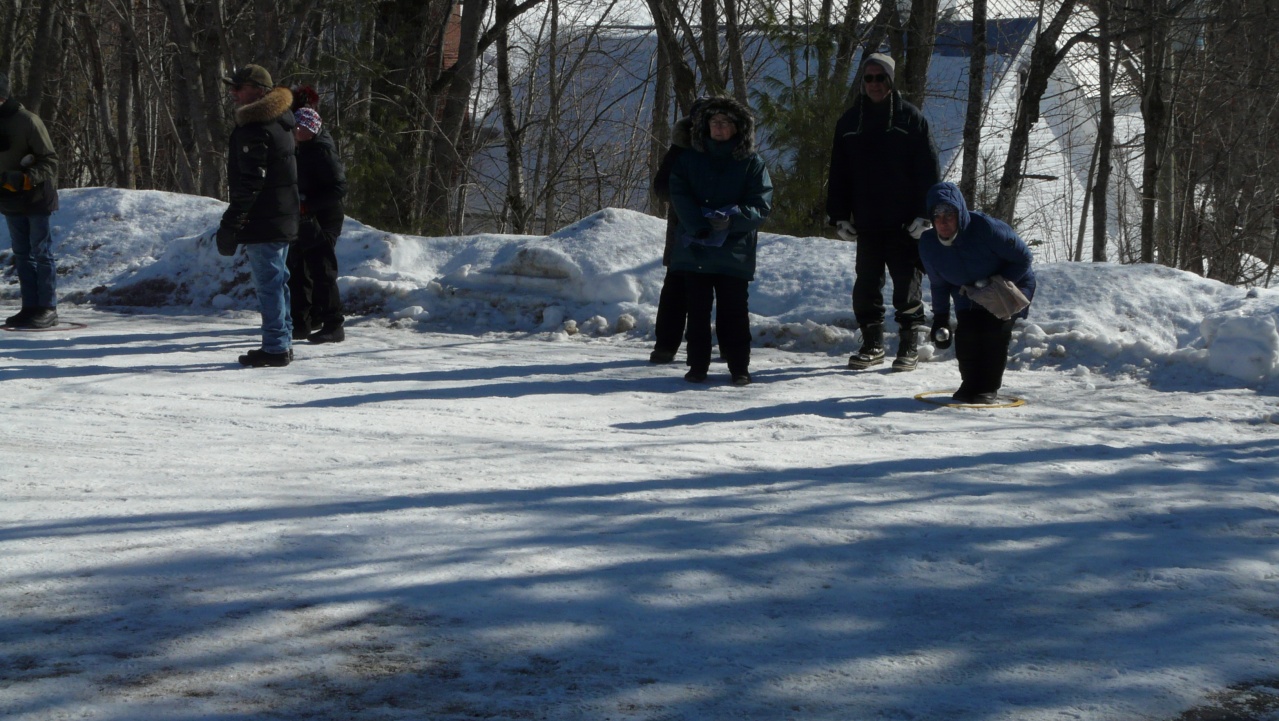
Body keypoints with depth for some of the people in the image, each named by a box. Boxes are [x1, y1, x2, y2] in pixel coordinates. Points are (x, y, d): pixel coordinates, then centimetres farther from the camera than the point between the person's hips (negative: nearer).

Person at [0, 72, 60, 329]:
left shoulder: (27, 121, -15)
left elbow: (50, 160, -15)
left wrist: (26, 178, -27)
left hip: (36, 197, -7)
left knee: (42, 253, -3)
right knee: (22, 255, 9)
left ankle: (48, 308, -1)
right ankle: (30, 307, 13)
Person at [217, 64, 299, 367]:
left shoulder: (255, 128, -18)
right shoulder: (279, 121, 14)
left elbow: (249, 183, -22)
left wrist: (230, 224, -19)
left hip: (262, 223, -10)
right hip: (284, 218, 10)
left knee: (268, 284, -6)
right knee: (277, 281, 16)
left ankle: (275, 347, -4)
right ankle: (283, 342, 23)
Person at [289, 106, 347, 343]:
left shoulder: (322, 151, -16)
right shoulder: (304, 149, 13)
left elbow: (338, 188, -23)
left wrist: (308, 206, -24)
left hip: (322, 224, -10)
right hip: (304, 223, 10)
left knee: (322, 273, -8)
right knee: (297, 272, 15)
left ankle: (333, 326, -4)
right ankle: (300, 324, 24)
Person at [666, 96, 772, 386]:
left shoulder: (751, 163, 2)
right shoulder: (689, 159, 8)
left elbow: (761, 205, -4)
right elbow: (679, 196, -1)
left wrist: (731, 219, -21)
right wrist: (700, 226, -16)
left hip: (734, 251, -2)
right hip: (694, 249, 2)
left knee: (733, 312, 0)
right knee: (697, 310, 6)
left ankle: (740, 368, 6)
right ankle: (697, 366, 13)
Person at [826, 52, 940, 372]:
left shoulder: (911, 118, -1)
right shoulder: (850, 121, 9)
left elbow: (929, 169, -3)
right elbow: (839, 174, 12)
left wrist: (924, 213, -10)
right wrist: (839, 216, 4)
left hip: (904, 224, -3)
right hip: (866, 222, 3)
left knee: (907, 284, 2)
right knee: (866, 285, 7)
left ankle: (909, 345, 10)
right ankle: (872, 344, 17)